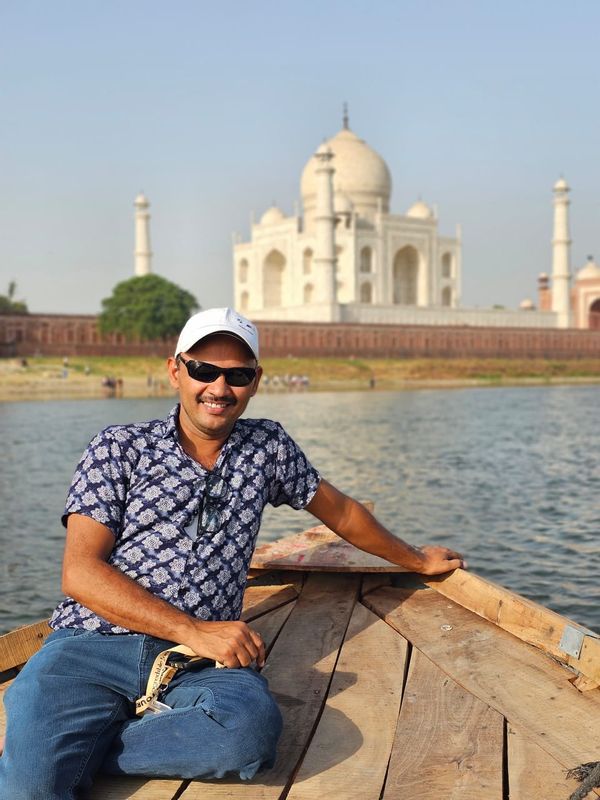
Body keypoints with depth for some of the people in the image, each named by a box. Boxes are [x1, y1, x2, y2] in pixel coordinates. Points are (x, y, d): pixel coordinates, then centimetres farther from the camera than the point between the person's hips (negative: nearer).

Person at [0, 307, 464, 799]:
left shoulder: (268, 448, 13)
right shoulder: (118, 449, 4)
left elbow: (341, 512, 28)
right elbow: (80, 573, -4)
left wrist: (418, 561, 37)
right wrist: (193, 631, -12)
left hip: (199, 659, 4)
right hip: (92, 645, -3)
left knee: (252, 730, -33)